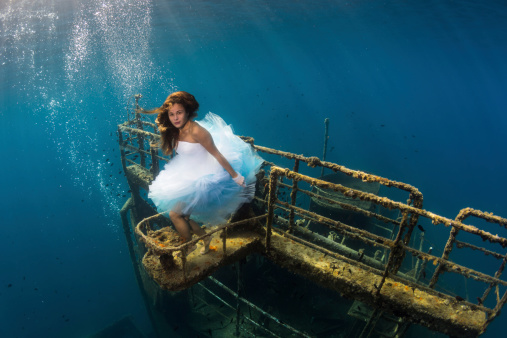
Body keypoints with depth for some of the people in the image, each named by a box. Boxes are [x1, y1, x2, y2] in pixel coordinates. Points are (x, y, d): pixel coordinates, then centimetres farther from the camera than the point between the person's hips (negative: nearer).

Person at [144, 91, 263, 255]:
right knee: (183, 214, 13)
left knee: (175, 213, -8)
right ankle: (205, 237, 36)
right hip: (189, 178, 9)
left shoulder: (196, 131, -24)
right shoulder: (176, 132, 2)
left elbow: (217, 155, -22)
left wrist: (235, 176, -18)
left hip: (203, 179, -9)